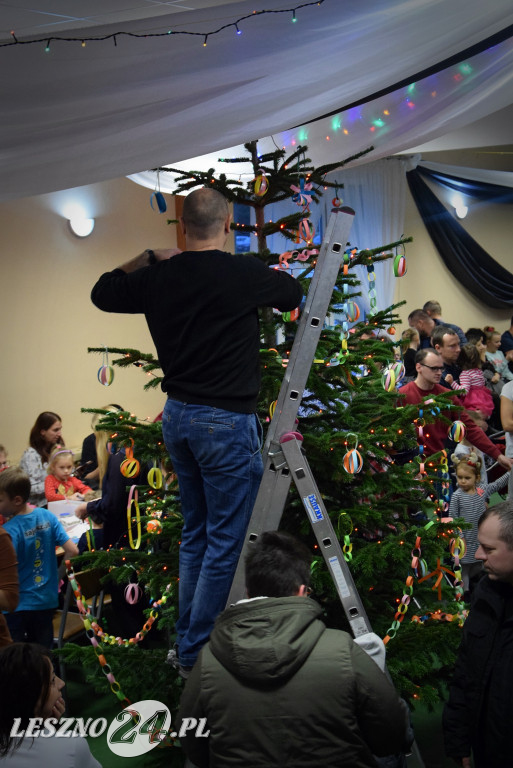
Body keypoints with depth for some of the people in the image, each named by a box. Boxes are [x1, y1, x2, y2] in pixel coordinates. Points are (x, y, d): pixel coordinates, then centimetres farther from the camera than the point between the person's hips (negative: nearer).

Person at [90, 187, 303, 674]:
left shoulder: (158, 277, -1)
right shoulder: (244, 274, -13)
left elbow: (102, 294, 18)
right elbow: (293, 294, 8)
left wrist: (147, 259, 22)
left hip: (177, 416, 7)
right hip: (226, 421, -6)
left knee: (195, 533, 19)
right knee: (225, 541, 4)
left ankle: (187, 638, 29)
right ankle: (197, 652, 11)